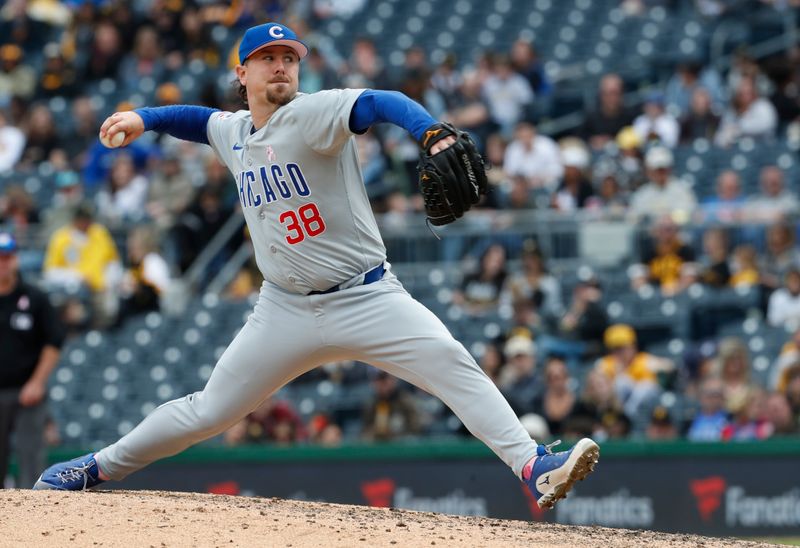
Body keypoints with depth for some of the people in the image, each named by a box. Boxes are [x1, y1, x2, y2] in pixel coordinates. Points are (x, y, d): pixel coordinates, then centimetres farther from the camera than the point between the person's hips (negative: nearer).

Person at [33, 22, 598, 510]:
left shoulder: (313, 112, -12)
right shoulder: (234, 131, 8)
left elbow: (382, 103, -32)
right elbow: (202, 119, 33)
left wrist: (435, 135, -51)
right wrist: (145, 117, 16)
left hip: (367, 299, -4)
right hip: (286, 310, 4)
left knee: (452, 364, -25)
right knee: (208, 412, 9)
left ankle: (533, 466, -29)